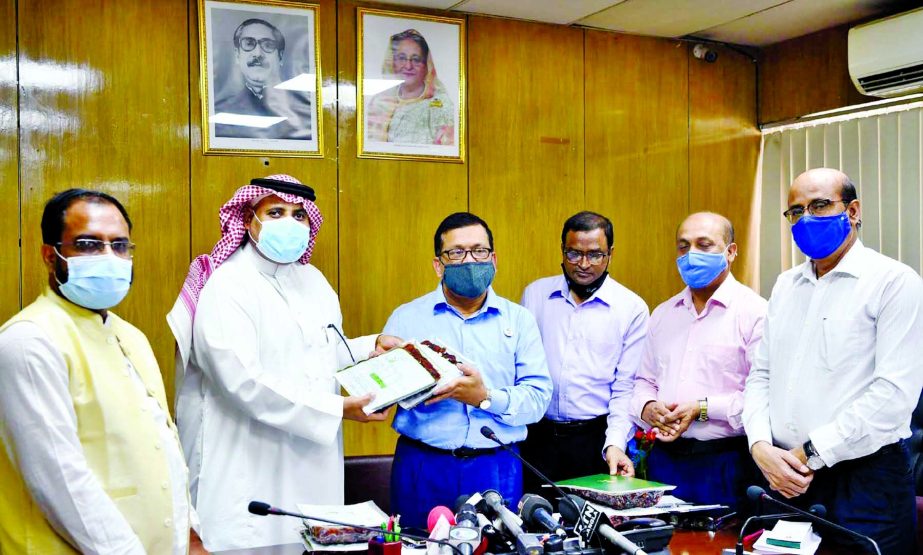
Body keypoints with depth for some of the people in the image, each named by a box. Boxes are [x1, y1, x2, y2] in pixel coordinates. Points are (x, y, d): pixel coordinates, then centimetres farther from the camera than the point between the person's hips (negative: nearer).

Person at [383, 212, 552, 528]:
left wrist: (487, 397, -17)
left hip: (497, 469, 1)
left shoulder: (518, 320, 7)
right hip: (423, 466, 0)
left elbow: (538, 398, -1)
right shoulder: (406, 318, 5)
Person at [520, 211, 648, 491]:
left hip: (596, 437, -2)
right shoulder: (535, 294, 6)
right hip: (538, 436, 2)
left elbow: (626, 388, -2)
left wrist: (614, 444, -13)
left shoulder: (632, 308, 0)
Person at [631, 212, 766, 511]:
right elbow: (644, 380, 19)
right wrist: (647, 406, -2)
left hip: (724, 464, -5)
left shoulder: (754, 312, -6)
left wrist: (703, 408, -17)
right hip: (664, 460, 5)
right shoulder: (663, 314, 15)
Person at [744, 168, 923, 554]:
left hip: (864, 479, -5)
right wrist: (762, 447, -5)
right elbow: (760, 375, 12)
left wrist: (812, 454, -15)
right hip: (785, 480, 6)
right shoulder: (785, 286, 13)